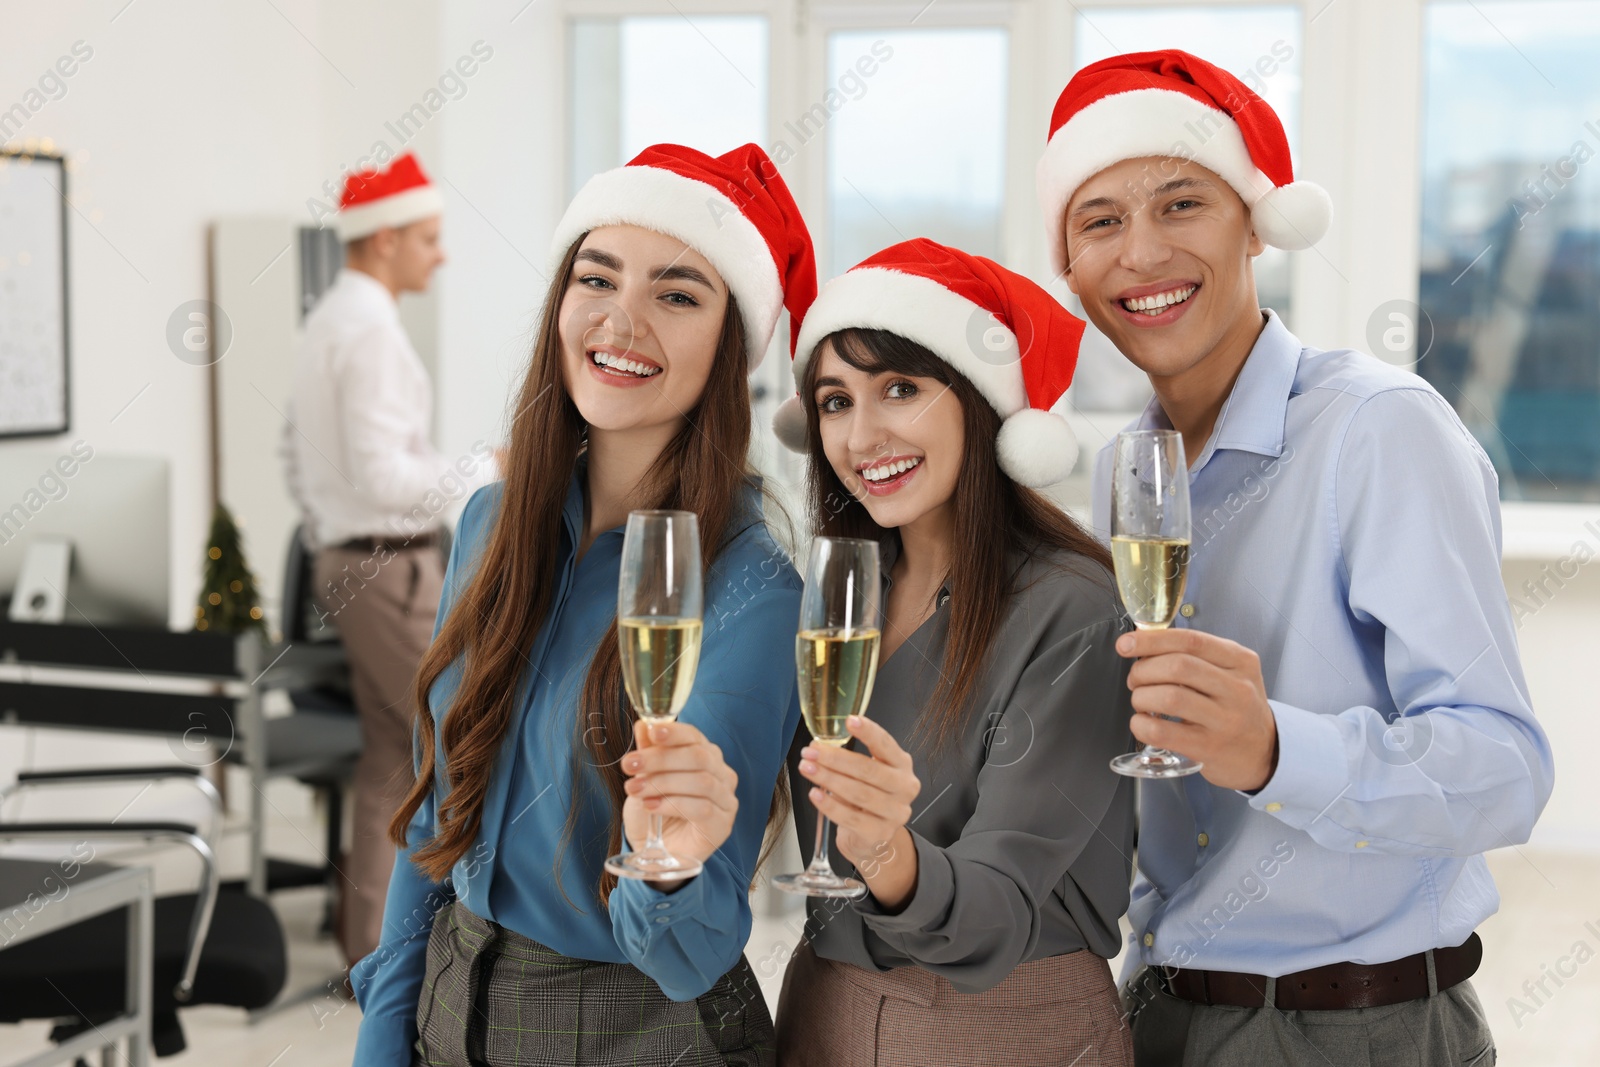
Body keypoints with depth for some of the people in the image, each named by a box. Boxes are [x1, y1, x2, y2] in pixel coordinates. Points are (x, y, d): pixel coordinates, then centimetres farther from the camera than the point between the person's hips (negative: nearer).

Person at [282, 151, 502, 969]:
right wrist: (485, 471, -14)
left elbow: (298, 464, 21)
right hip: (393, 569, -10)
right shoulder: (371, 329, -17)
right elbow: (382, 475, -23)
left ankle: (372, 950, 14)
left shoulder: (328, 320, 16)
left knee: (390, 757, 11)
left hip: (349, 561, 10)